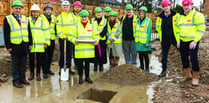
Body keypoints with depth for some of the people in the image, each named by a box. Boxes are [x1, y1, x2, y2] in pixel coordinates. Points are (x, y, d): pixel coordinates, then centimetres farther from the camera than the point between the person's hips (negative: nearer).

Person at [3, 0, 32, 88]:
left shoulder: (25, 19, 12)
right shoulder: (7, 19, -1)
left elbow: (29, 32, 14)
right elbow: (6, 34, -4)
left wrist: (30, 43, 9)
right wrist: (8, 46, -9)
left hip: (24, 46, 4)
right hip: (15, 46, -4)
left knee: (23, 64, 12)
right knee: (15, 65, 4)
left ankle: (22, 78, 24)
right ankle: (16, 81, 14)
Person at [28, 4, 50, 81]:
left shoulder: (42, 20, 2)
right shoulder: (28, 20, 6)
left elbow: (46, 32, 2)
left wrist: (46, 42, -2)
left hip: (40, 44, -1)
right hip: (31, 44, 1)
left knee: (39, 59, 5)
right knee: (31, 59, 9)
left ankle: (38, 73, 19)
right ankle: (31, 73, 24)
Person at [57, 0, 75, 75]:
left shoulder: (72, 16, 11)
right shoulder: (60, 17, 1)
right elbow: (58, 28, -7)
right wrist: (62, 35, -22)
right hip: (62, 38, -3)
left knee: (70, 54, 9)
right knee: (62, 54, 2)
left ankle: (69, 67, 18)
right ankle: (61, 68, 13)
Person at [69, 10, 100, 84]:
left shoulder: (92, 26, 10)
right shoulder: (76, 27, 5)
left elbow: (96, 35, 14)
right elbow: (71, 36, 5)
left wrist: (96, 40, -7)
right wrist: (74, 40, -15)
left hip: (89, 50, 2)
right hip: (79, 50, -1)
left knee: (87, 64, 11)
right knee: (80, 64, 6)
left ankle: (87, 77, 26)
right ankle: (80, 77, 23)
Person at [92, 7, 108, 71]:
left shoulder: (105, 20, 6)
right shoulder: (92, 20, 12)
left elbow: (105, 30, -4)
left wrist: (100, 35, -18)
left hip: (102, 39, -1)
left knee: (102, 52, 2)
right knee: (95, 53, 1)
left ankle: (101, 65, 15)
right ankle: (95, 65, 13)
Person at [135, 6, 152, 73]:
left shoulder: (148, 21, -5)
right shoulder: (138, 20, 10)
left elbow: (149, 32, -8)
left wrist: (148, 42, -13)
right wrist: (135, 38, 8)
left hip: (144, 42, -5)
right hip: (138, 41, 5)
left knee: (145, 55, 0)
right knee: (140, 55, 12)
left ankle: (147, 68, 13)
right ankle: (141, 67, 26)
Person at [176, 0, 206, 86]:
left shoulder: (197, 15, -7)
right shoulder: (181, 16, 14)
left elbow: (201, 29, -13)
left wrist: (195, 41, -19)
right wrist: (178, 40, 12)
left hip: (193, 41, -6)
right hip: (183, 41, 7)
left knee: (193, 58, -7)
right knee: (184, 58, 12)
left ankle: (195, 77, 10)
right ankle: (187, 75, 28)